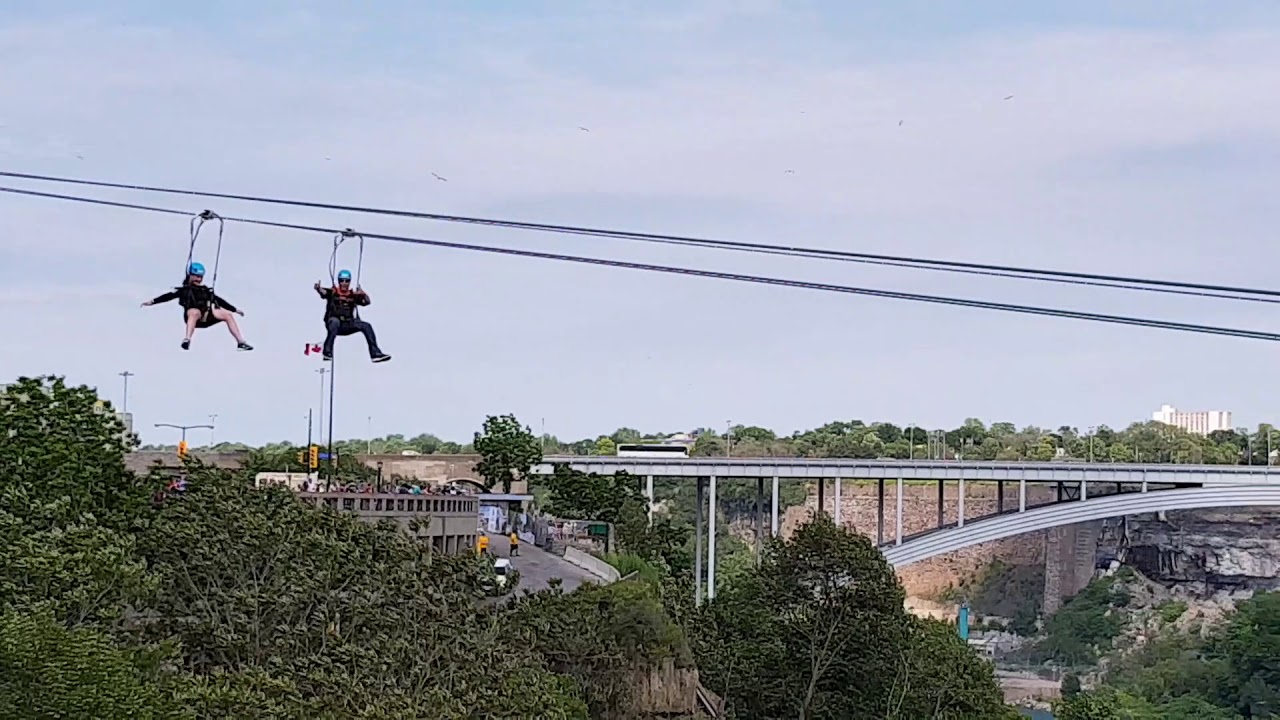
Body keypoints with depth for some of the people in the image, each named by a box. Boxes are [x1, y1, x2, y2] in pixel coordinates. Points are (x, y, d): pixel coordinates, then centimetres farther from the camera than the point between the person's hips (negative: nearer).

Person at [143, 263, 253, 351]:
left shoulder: (206, 290, 27)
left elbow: (219, 300, 32)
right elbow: (168, 296, 3)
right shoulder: (183, 289, 13)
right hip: (192, 315, -5)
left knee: (228, 314, -9)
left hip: (207, 317, 5)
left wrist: (235, 309, 33)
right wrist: (152, 301, -10)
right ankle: (187, 340, -51)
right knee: (195, 312, -39)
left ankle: (240, 343, -12)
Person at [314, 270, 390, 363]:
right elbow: (324, 292, -21)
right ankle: (327, 352, -40)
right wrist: (318, 289, -44)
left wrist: (364, 295, -23)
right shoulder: (332, 292, 0)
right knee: (335, 322, -37)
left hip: (347, 325, 4)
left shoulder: (353, 295, 10)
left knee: (366, 326, -9)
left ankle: (375, 353, -6)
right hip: (333, 322, -4)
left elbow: (366, 302, -1)